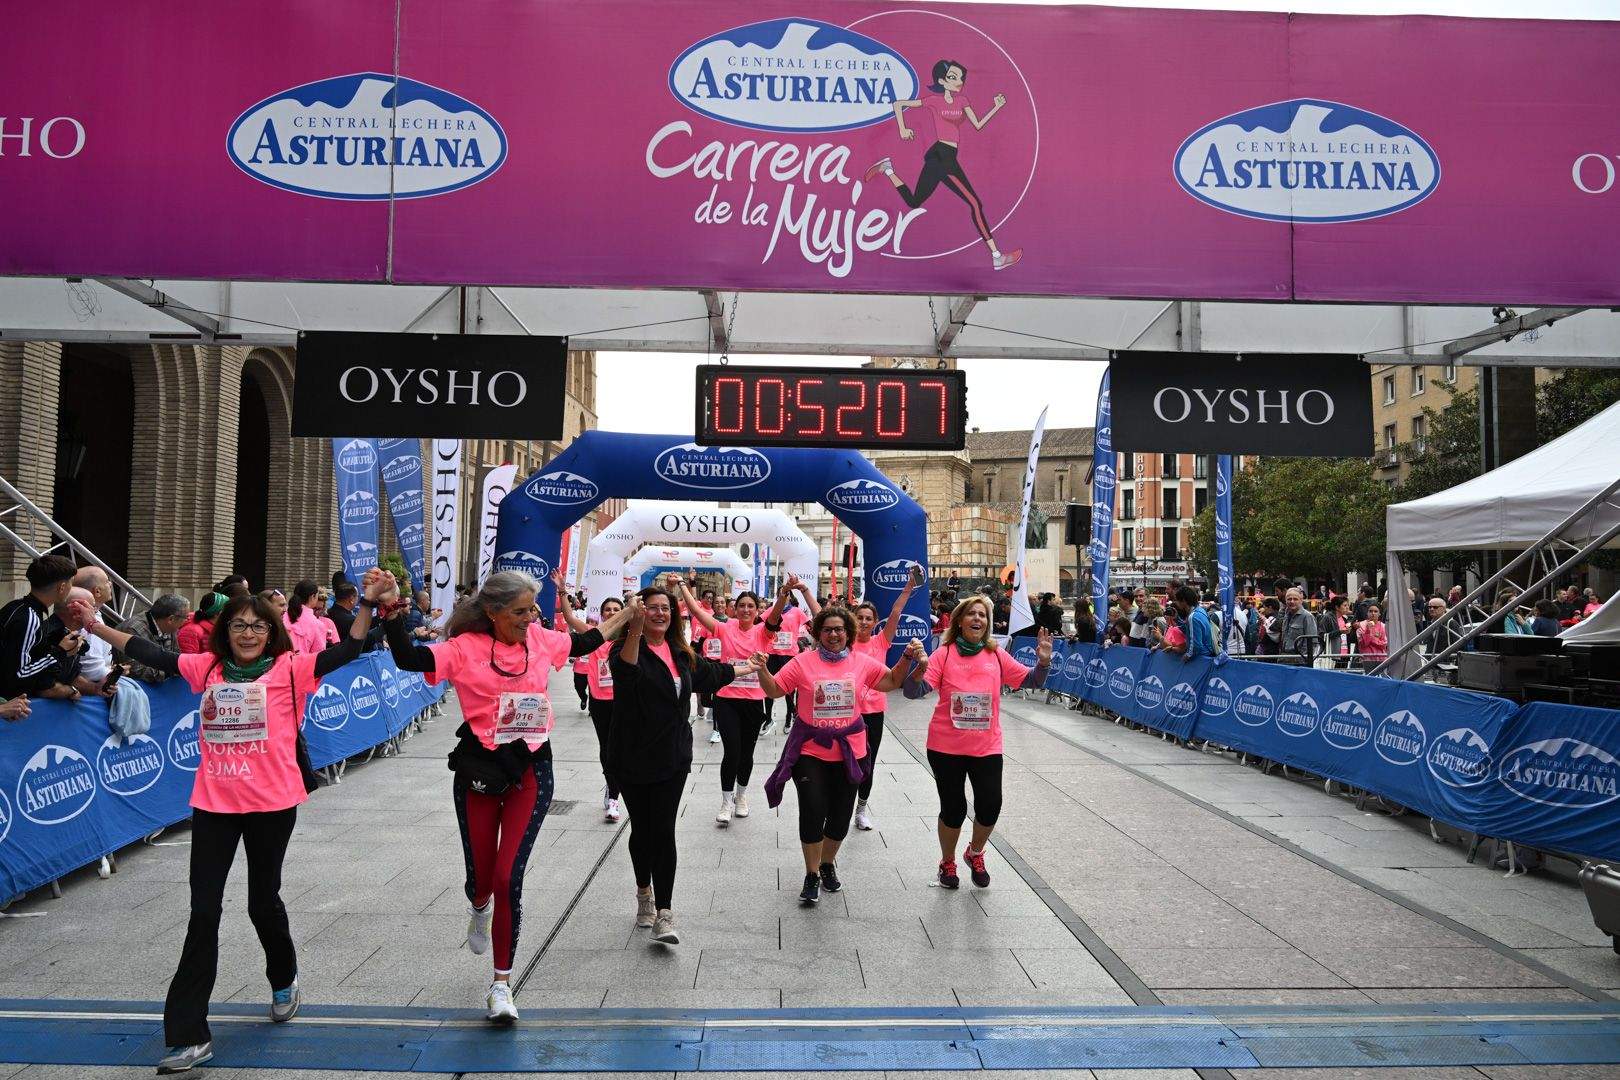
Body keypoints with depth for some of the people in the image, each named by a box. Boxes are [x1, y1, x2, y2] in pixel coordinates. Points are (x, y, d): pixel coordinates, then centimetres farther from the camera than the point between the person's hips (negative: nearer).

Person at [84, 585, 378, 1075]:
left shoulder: (289, 668, -6)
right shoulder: (208, 667, 5)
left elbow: (346, 651, -16)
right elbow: (148, 653, 10)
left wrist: (369, 605, -27)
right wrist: (93, 625, 11)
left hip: (272, 804, -2)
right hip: (214, 804, 3)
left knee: (263, 902, 14)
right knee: (204, 914, 2)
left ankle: (284, 981, 43)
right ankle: (189, 1035, 8)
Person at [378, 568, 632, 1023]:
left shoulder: (540, 639, 1)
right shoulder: (465, 648, -10)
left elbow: (582, 643, 21)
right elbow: (408, 658, -24)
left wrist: (625, 615, 22)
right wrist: (391, 608, -35)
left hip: (530, 769, 1)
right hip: (479, 770, -1)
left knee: (508, 878, -5)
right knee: (480, 878, 10)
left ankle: (502, 983, 12)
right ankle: (479, 908, 52)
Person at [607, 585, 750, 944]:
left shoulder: (681, 654, 8)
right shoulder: (628, 647, -9)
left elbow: (711, 671, 29)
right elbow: (624, 669, -35)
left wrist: (744, 668, 43)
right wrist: (636, 628, -51)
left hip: (673, 757, 3)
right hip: (633, 757, -3)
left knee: (664, 831, -5)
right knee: (642, 829, 10)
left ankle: (664, 914, -5)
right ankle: (644, 893, 33)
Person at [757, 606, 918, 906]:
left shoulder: (861, 662, 1)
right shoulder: (803, 662, -6)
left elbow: (891, 681, 11)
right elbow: (774, 690, -4)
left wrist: (907, 658, -4)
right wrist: (762, 670, -22)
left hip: (849, 751, 3)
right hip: (810, 751, -3)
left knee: (841, 814, 12)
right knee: (813, 813, -4)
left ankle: (828, 864, 38)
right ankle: (812, 875, 16)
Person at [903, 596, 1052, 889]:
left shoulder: (996, 656, 2)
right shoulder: (944, 654, -7)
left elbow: (1031, 681, 3)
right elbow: (915, 691, -13)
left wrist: (1043, 661, -15)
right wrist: (920, 668, -33)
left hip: (987, 746, 2)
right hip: (946, 747, -2)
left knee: (990, 806, 0)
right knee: (953, 809, 6)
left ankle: (974, 854, 32)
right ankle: (948, 862, 33)